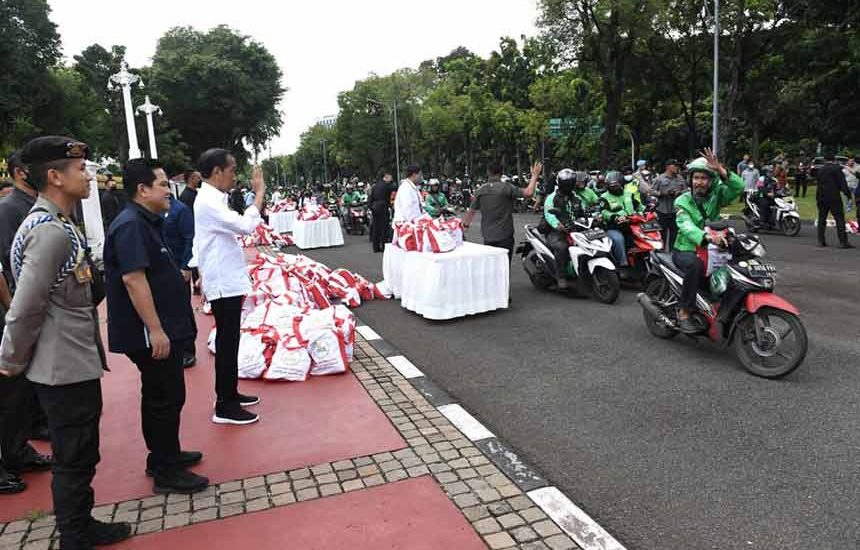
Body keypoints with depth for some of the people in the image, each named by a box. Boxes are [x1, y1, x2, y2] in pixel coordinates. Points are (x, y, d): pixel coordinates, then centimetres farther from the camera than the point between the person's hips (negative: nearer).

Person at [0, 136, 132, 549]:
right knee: (74, 460, 6)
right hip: (65, 370, -9)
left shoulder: (56, 224, 10)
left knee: (80, 455, 22)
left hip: (76, 364, 9)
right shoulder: (50, 231, -22)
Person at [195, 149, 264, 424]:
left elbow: (237, 226, 15)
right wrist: (259, 192, -19)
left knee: (229, 342, 17)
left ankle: (229, 393, 30)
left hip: (228, 281, 10)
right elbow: (246, 226, -27)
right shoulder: (208, 202, -19)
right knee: (227, 344, -2)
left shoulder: (213, 199, 13)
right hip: (223, 284, -10)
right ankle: (225, 407, 7)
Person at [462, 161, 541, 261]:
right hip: (504, 236, -4)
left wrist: (465, 225, 22)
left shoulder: (480, 190, 3)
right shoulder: (506, 188, -10)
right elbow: (528, 193, -17)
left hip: (488, 237, 4)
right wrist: (534, 176, -3)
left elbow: (471, 211, 8)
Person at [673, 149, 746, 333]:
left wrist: (721, 170, -29)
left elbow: (739, 187, -17)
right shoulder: (682, 201, -9)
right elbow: (686, 226, -28)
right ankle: (683, 312, -27)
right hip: (685, 250, -4)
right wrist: (707, 236, -48)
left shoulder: (716, 195, 2)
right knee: (695, 264, -37)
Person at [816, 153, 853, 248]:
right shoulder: (837, 169, -6)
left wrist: (817, 198, 19)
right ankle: (843, 242, -8)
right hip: (834, 198, -5)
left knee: (821, 219, 11)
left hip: (821, 198, 5)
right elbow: (842, 183, -11)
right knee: (840, 219, -4)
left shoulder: (820, 170, 11)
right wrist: (848, 194, -4)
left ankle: (821, 241, 10)